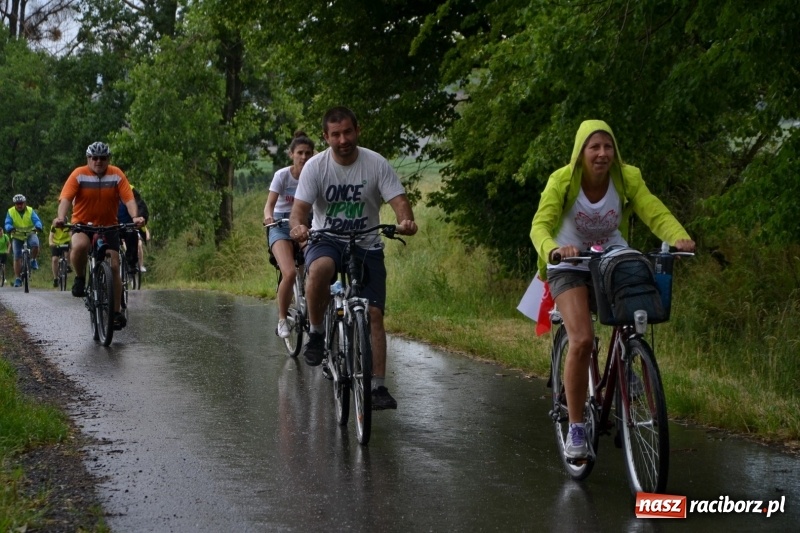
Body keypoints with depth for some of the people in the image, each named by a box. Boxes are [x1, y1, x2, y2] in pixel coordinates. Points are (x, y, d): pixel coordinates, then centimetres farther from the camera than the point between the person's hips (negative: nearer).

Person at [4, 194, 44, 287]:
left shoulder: (30, 211, -10)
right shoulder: (10, 212, -9)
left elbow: (37, 221, -19)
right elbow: (7, 224, -17)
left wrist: (38, 227, -42)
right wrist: (10, 228, -41)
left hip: (30, 234, -1)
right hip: (17, 236, 1)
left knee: (35, 244, -33)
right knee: (17, 258, -5)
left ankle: (33, 260, -4)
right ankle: (17, 279, 2)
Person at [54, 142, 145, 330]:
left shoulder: (116, 175, -7)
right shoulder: (79, 174, -10)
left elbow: (128, 198, -16)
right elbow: (66, 198, -21)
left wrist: (135, 216, -35)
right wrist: (61, 217, -40)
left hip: (109, 226, 2)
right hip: (82, 224, -2)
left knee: (114, 267, -6)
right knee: (79, 246, -35)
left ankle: (116, 312, 5)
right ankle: (80, 278, -7)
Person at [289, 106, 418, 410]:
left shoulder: (376, 164, -9)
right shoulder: (315, 166, -9)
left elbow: (398, 200, -16)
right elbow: (300, 207, -15)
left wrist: (405, 221, -40)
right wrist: (298, 226, -40)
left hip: (366, 245, 1)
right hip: (326, 241, -1)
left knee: (374, 314, -9)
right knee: (320, 269, -37)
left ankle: (379, 387, -3)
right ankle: (316, 333, -15)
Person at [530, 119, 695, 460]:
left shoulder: (627, 179, -13)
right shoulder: (562, 181, -18)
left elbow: (657, 214, -24)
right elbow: (540, 225, -30)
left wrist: (680, 237, -46)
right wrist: (553, 249, -53)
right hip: (570, 268, -3)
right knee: (582, 340, -22)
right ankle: (575, 429, -10)